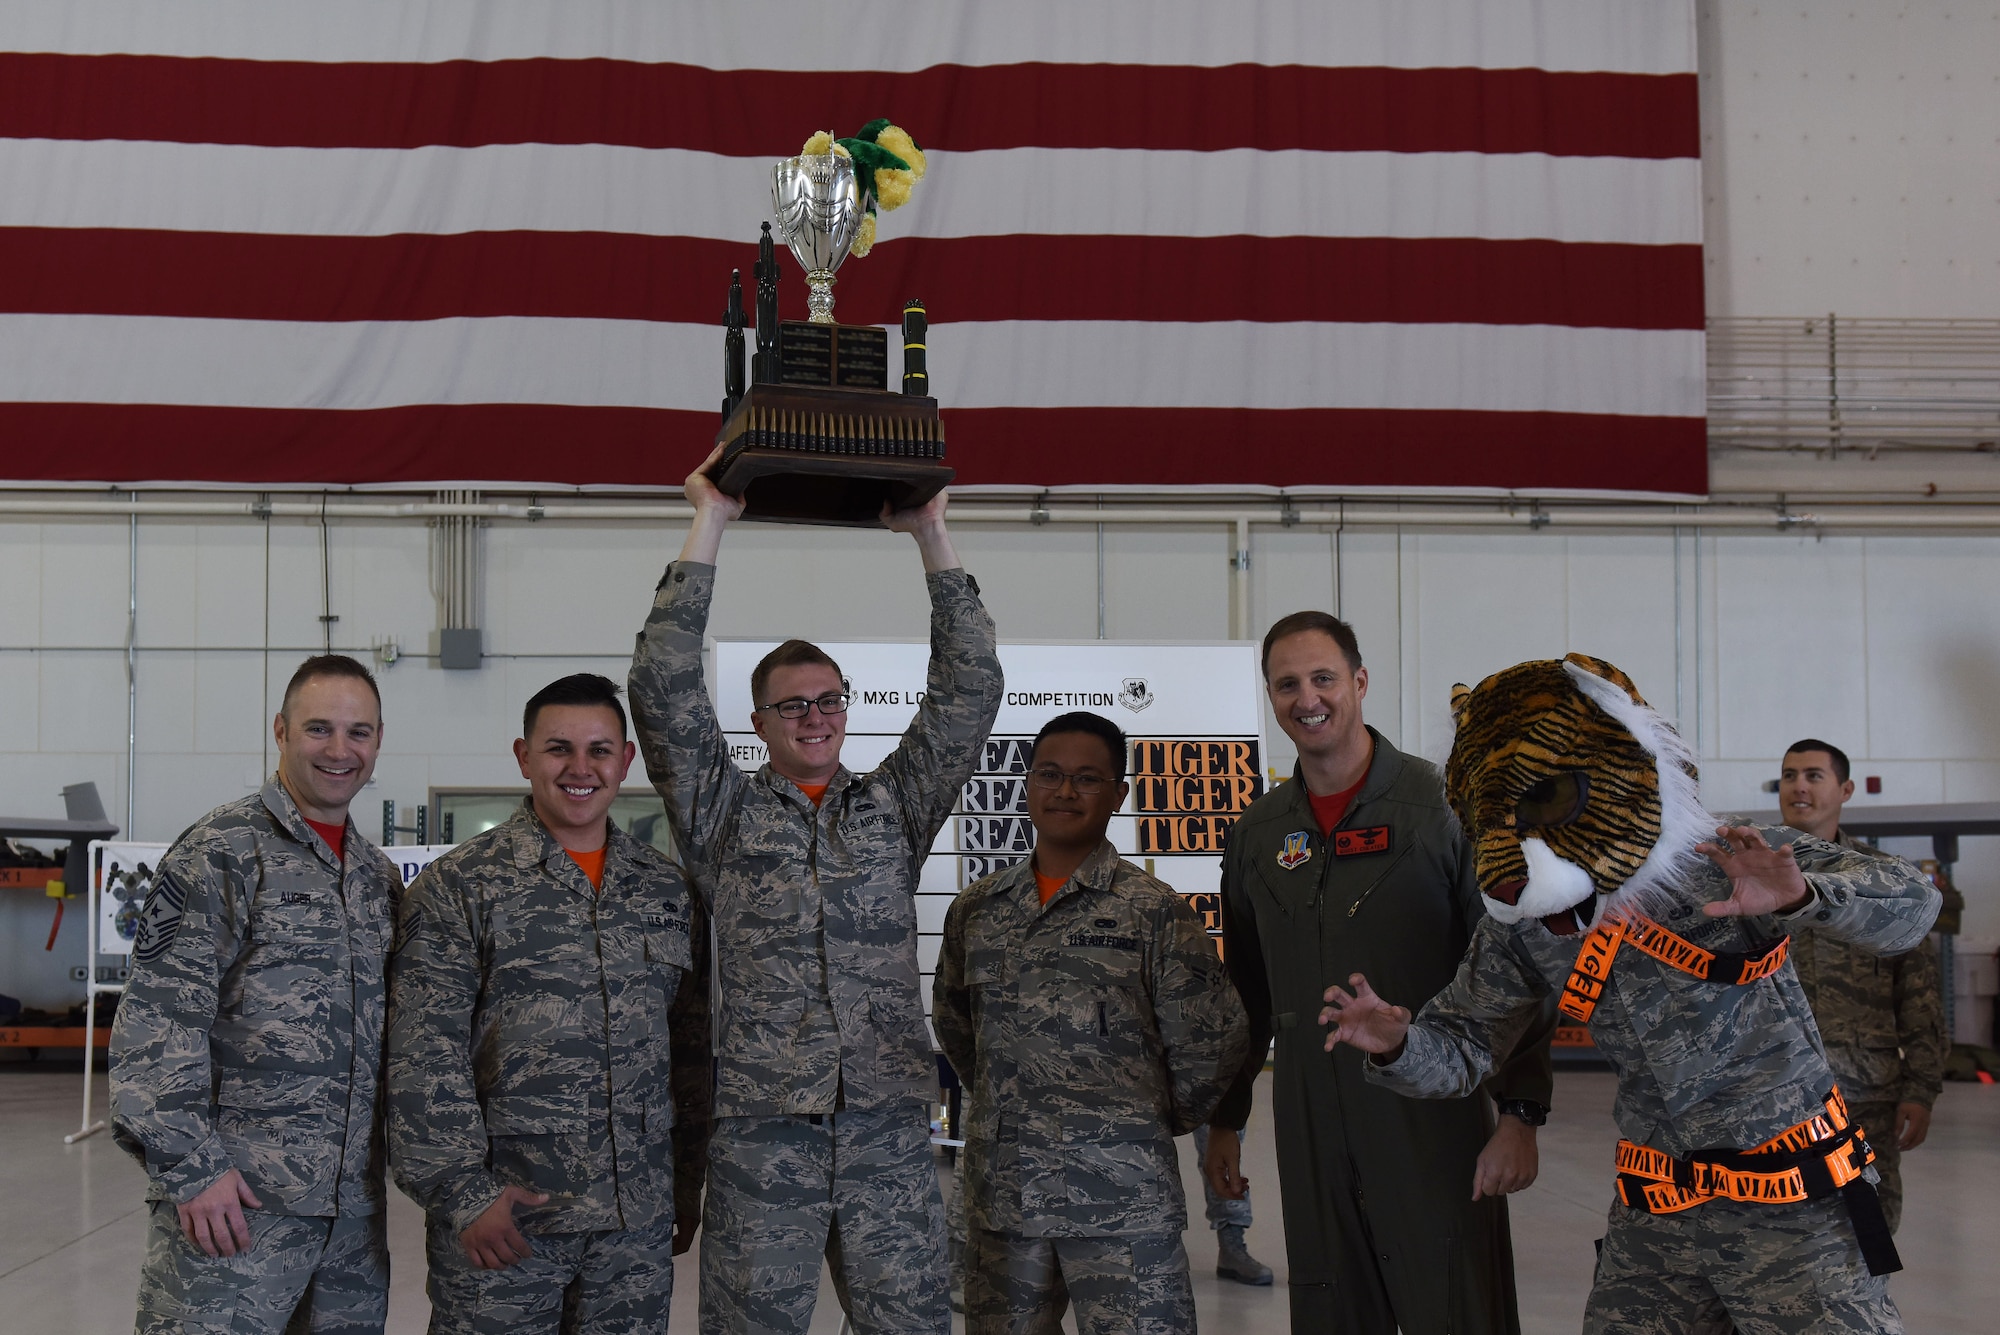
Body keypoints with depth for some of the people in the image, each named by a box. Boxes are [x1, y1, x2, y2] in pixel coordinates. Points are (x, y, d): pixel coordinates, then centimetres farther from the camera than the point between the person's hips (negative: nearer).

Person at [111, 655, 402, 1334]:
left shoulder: (380, 875, 15)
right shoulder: (222, 852, -7)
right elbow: (156, 1022, -12)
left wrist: (382, 1162, 15)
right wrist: (190, 1166, -17)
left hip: (353, 1203, 7)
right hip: (235, 1198, -7)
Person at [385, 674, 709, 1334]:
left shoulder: (668, 889, 10)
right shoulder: (457, 887, -3)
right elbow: (424, 1059, -8)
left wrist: (688, 1182, 13)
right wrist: (461, 1191, -13)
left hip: (638, 1220, 4)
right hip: (500, 1214, -4)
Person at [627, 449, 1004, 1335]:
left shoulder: (895, 807, 14)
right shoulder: (723, 814, 9)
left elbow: (968, 691, 8)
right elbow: (664, 689, -1)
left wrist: (931, 536, 5)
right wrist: (710, 525, -2)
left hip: (889, 1132, 2)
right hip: (761, 1132, -2)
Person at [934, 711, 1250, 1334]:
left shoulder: (1155, 911, -4)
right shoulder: (976, 909, 9)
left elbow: (1212, 1041, -2)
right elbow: (951, 1025, 22)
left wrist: (1156, 1121, 6)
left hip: (1124, 1204, -4)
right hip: (1000, 1195, 4)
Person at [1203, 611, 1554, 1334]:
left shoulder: (1448, 808, -3)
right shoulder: (1257, 834, 11)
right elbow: (1245, 991, 19)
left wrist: (1519, 1113, -12)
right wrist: (1224, 1121, 17)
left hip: (1435, 1131, -4)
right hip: (1310, 1138, 4)